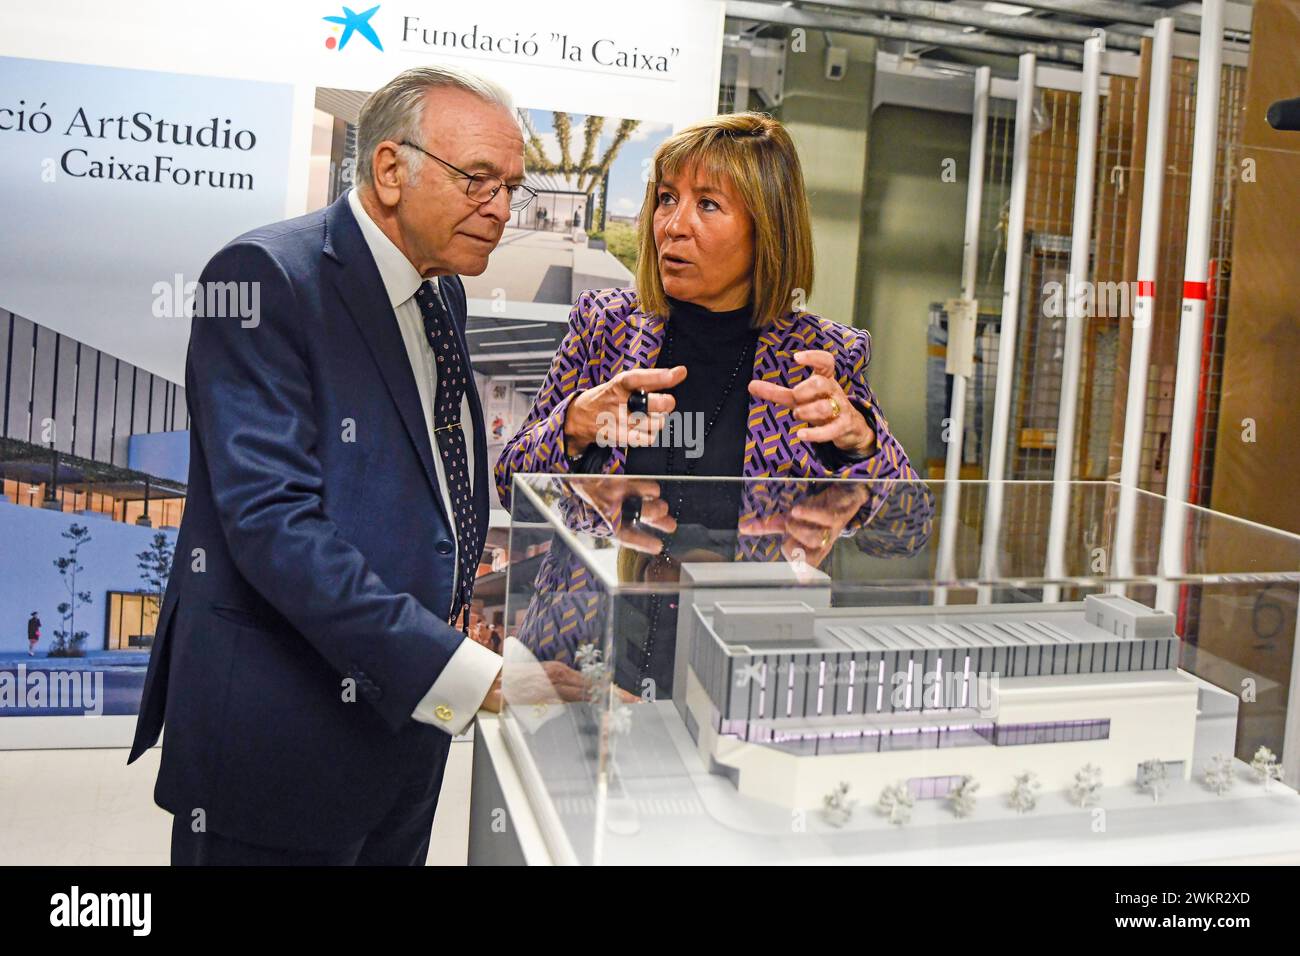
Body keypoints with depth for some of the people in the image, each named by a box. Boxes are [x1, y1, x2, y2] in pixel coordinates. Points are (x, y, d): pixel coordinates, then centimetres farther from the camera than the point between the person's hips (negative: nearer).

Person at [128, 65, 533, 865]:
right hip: (283, 729, -7)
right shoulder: (267, 277, -16)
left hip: (411, 706, 8)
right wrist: (467, 671, -28)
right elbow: (272, 521, -25)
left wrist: (463, 595, 2)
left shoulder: (444, 291, 9)